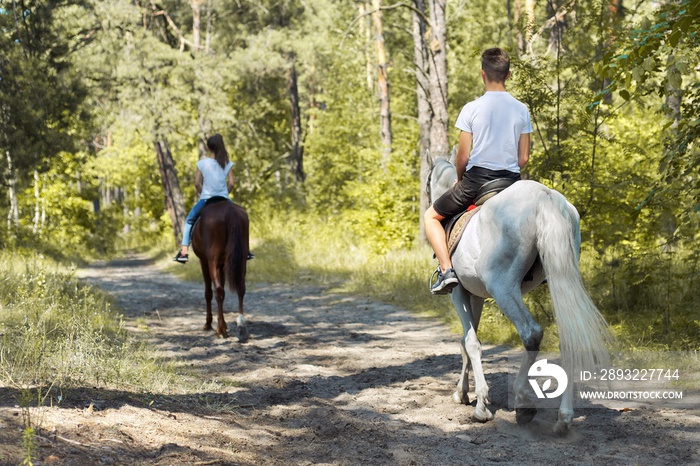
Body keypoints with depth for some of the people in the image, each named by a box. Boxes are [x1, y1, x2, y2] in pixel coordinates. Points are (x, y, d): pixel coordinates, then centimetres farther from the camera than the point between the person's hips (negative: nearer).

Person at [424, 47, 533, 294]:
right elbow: (524, 158, 2)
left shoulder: (471, 109, -8)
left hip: (476, 178, -3)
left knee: (431, 216, 16)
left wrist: (460, 180, 13)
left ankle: (446, 269, -3)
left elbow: (463, 156, -6)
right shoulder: (522, 110, 1)